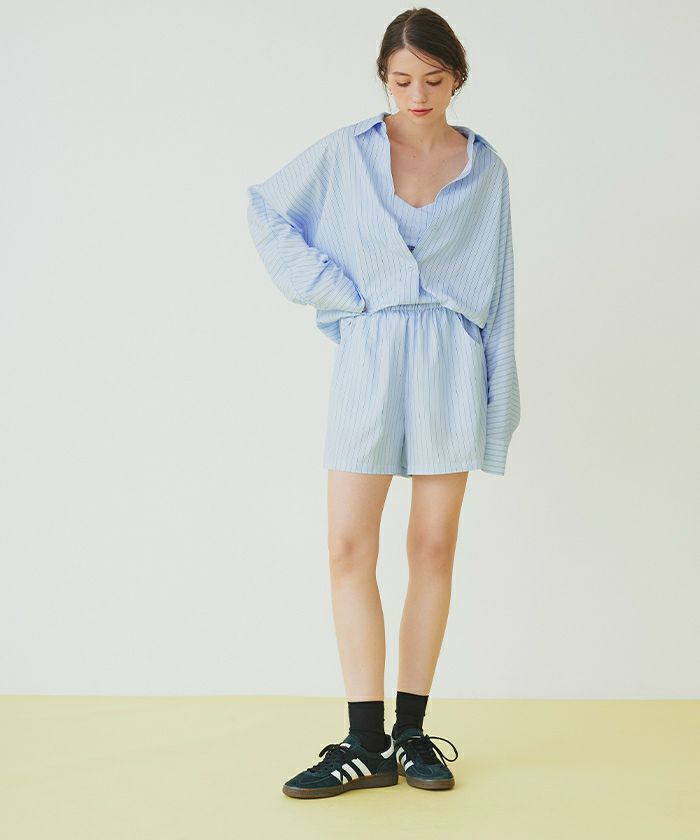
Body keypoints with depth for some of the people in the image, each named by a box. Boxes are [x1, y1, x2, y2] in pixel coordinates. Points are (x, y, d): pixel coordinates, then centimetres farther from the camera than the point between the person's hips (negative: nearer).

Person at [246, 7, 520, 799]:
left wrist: (499, 400, 5)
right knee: (350, 548, -6)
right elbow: (267, 212, 9)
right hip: (368, 357, 0)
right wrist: (334, 289, 0)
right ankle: (367, 745, 2)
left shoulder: (485, 167, 6)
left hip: (450, 362, 1)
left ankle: (412, 731, 14)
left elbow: (496, 290, 8)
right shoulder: (347, 152, 2)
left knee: (433, 548, 3)